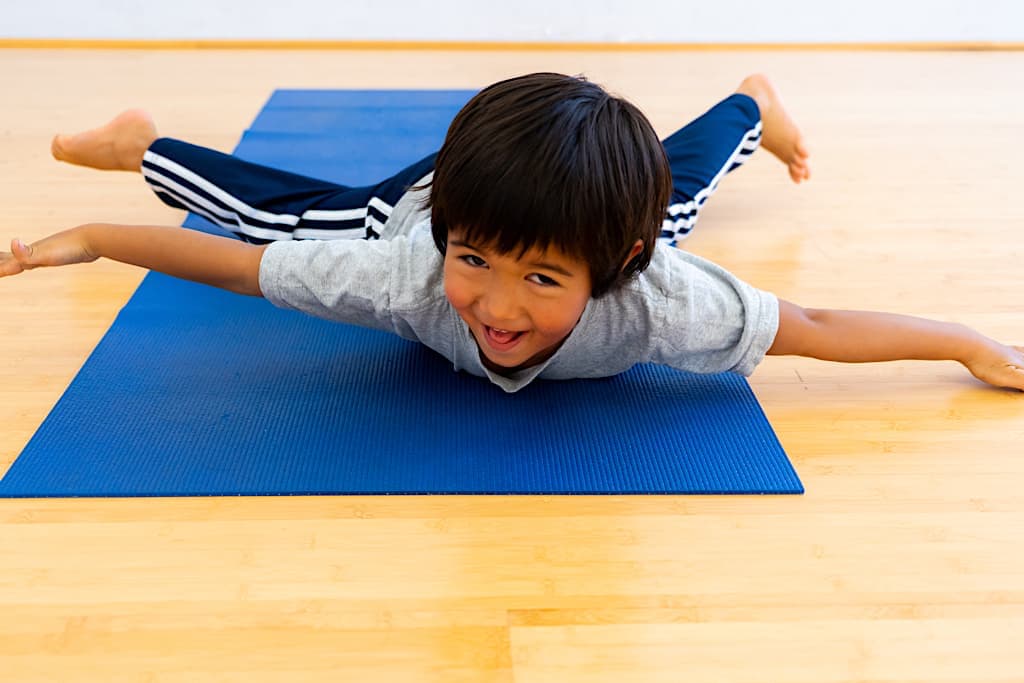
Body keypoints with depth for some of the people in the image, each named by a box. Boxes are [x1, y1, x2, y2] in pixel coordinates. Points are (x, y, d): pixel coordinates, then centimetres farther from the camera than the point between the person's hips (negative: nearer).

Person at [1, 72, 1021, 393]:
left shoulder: (657, 301, -46)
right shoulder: (411, 271, -43)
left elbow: (818, 329, -35)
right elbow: (238, 261, -30)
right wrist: (92, 238, -24)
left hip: (613, 219, 1)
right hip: (427, 196, 0)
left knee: (670, 183, 34)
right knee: (294, 209, 21)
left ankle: (753, 103, 66)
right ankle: (145, 146, 50)